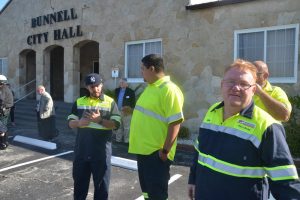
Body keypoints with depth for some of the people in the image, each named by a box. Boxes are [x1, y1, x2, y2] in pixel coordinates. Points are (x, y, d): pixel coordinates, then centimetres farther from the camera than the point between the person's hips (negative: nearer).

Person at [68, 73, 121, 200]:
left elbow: (116, 124, -9)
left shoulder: (110, 102, -2)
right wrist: (79, 123, -16)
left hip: (101, 151, -3)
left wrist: (100, 120, -23)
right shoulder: (79, 102, 7)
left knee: (101, 182, 10)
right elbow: (70, 122, 6)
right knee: (79, 181, 17)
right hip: (82, 150, 3)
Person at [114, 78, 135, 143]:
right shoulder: (116, 90, 9)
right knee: (118, 126, 13)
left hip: (126, 112, -5)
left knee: (127, 127, 2)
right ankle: (118, 139, 23)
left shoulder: (130, 91, -7)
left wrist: (131, 109, -11)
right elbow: (115, 99, 12)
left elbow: (133, 102, -6)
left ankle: (127, 141, 10)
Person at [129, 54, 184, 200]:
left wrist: (165, 151, -21)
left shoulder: (169, 89, -18)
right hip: (143, 149, 9)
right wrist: (133, 112, 10)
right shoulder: (150, 87, 11)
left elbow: (175, 123, -22)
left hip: (156, 153, -9)